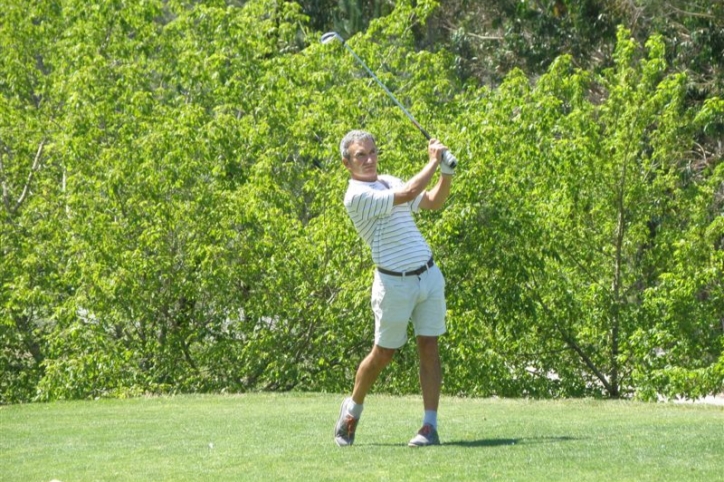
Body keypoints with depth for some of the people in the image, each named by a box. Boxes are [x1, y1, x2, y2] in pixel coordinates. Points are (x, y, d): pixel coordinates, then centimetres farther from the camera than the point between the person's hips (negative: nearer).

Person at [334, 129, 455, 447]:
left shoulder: (389, 182, 14)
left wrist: (447, 171, 5)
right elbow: (408, 194, -23)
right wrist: (433, 162, -14)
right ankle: (353, 407, 30)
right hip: (395, 283, -6)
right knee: (383, 354, 5)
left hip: (428, 275, 6)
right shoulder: (357, 196, -13)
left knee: (429, 348, -3)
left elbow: (434, 202, 20)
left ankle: (430, 426, -4)